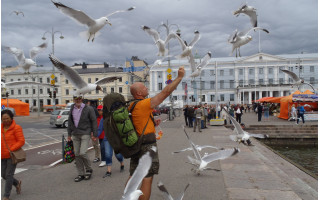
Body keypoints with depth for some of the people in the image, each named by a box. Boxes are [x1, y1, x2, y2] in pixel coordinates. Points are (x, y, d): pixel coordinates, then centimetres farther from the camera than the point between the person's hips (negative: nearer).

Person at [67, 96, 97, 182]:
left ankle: (89, 169, 12)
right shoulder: (72, 108, 7)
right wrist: (69, 134, 14)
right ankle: (81, 174, 18)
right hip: (75, 134, 5)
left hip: (85, 134, -5)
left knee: (82, 153, -14)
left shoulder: (88, 109, -8)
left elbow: (94, 121, -5)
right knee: (77, 154, 7)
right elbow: (70, 121, 14)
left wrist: (94, 134, -6)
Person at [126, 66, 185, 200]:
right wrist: (180, 77, -10)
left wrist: (152, 124, 13)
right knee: (147, 178, 0)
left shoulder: (131, 106, 10)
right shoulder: (144, 104, -17)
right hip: (147, 145, -9)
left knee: (133, 176, 17)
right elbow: (166, 92, -16)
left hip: (135, 144, 9)